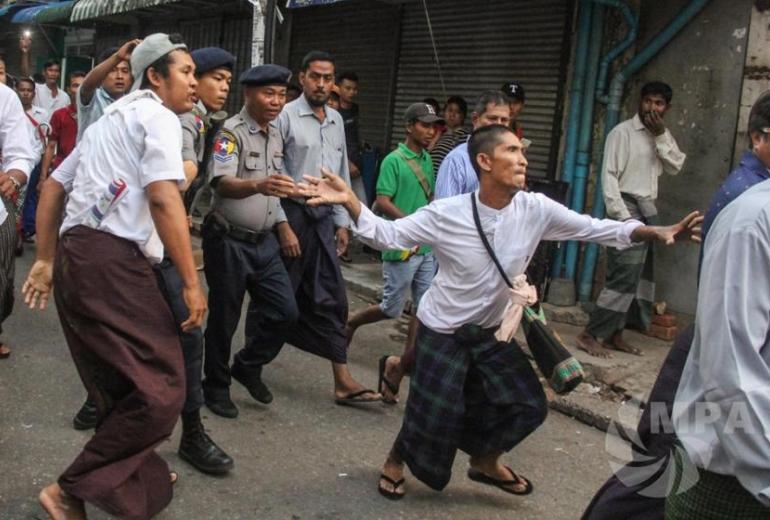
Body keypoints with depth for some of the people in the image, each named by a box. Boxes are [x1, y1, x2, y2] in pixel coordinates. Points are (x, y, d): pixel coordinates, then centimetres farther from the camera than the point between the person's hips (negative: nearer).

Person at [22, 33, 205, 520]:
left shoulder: (112, 118, 26)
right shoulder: (157, 115, -2)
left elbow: (53, 186, 27)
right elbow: (163, 199, -16)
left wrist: (45, 260, 29)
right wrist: (192, 282, -15)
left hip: (77, 256, 10)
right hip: (112, 261, -10)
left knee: (123, 384, 19)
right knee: (161, 388, -8)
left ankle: (141, 477, 33)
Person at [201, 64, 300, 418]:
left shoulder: (276, 134, 10)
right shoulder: (231, 132, -15)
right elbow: (222, 184, -30)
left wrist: (283, 226, 16)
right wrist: (259, 184, -47)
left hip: (264, 241, 7)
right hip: (229, 241, -7)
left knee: (285, 311, 6)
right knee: (224, 318, 4)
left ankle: (247, 365, 28)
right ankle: (216, 386, 22)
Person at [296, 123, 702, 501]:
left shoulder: (536, 210, -13)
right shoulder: (447, 214, -21)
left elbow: (597, 229, -9)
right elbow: (387, 235, -17)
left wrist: (658, 233, -21)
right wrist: (349, 201, -34)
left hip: (491, 332, 5)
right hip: (443, 331, -5)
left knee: (528, 404, 9)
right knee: (435, 412, -1)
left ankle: (485, 462, 35)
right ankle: (395, 461, 32)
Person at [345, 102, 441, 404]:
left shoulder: (427, 159, 11)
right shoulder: (394, 160, -10)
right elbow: (382, 202, -15)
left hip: (427, 248, 7)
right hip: (401, 247, -7)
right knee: (392, 309, 4)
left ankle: (400, 369, 11)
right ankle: (351, 323, 34)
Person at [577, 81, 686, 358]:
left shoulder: (663, 135, 16)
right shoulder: (622, 132, -7)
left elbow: (676, 166, 4)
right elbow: (609, 175, -13)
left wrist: (661, 136, -7)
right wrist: (622, 217, -19)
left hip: (649, 211, 8)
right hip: (628, 208, -8)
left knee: (639, 276, 8)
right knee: (625, 276, -13)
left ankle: (614, 334, 16)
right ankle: (589, 335, -7)